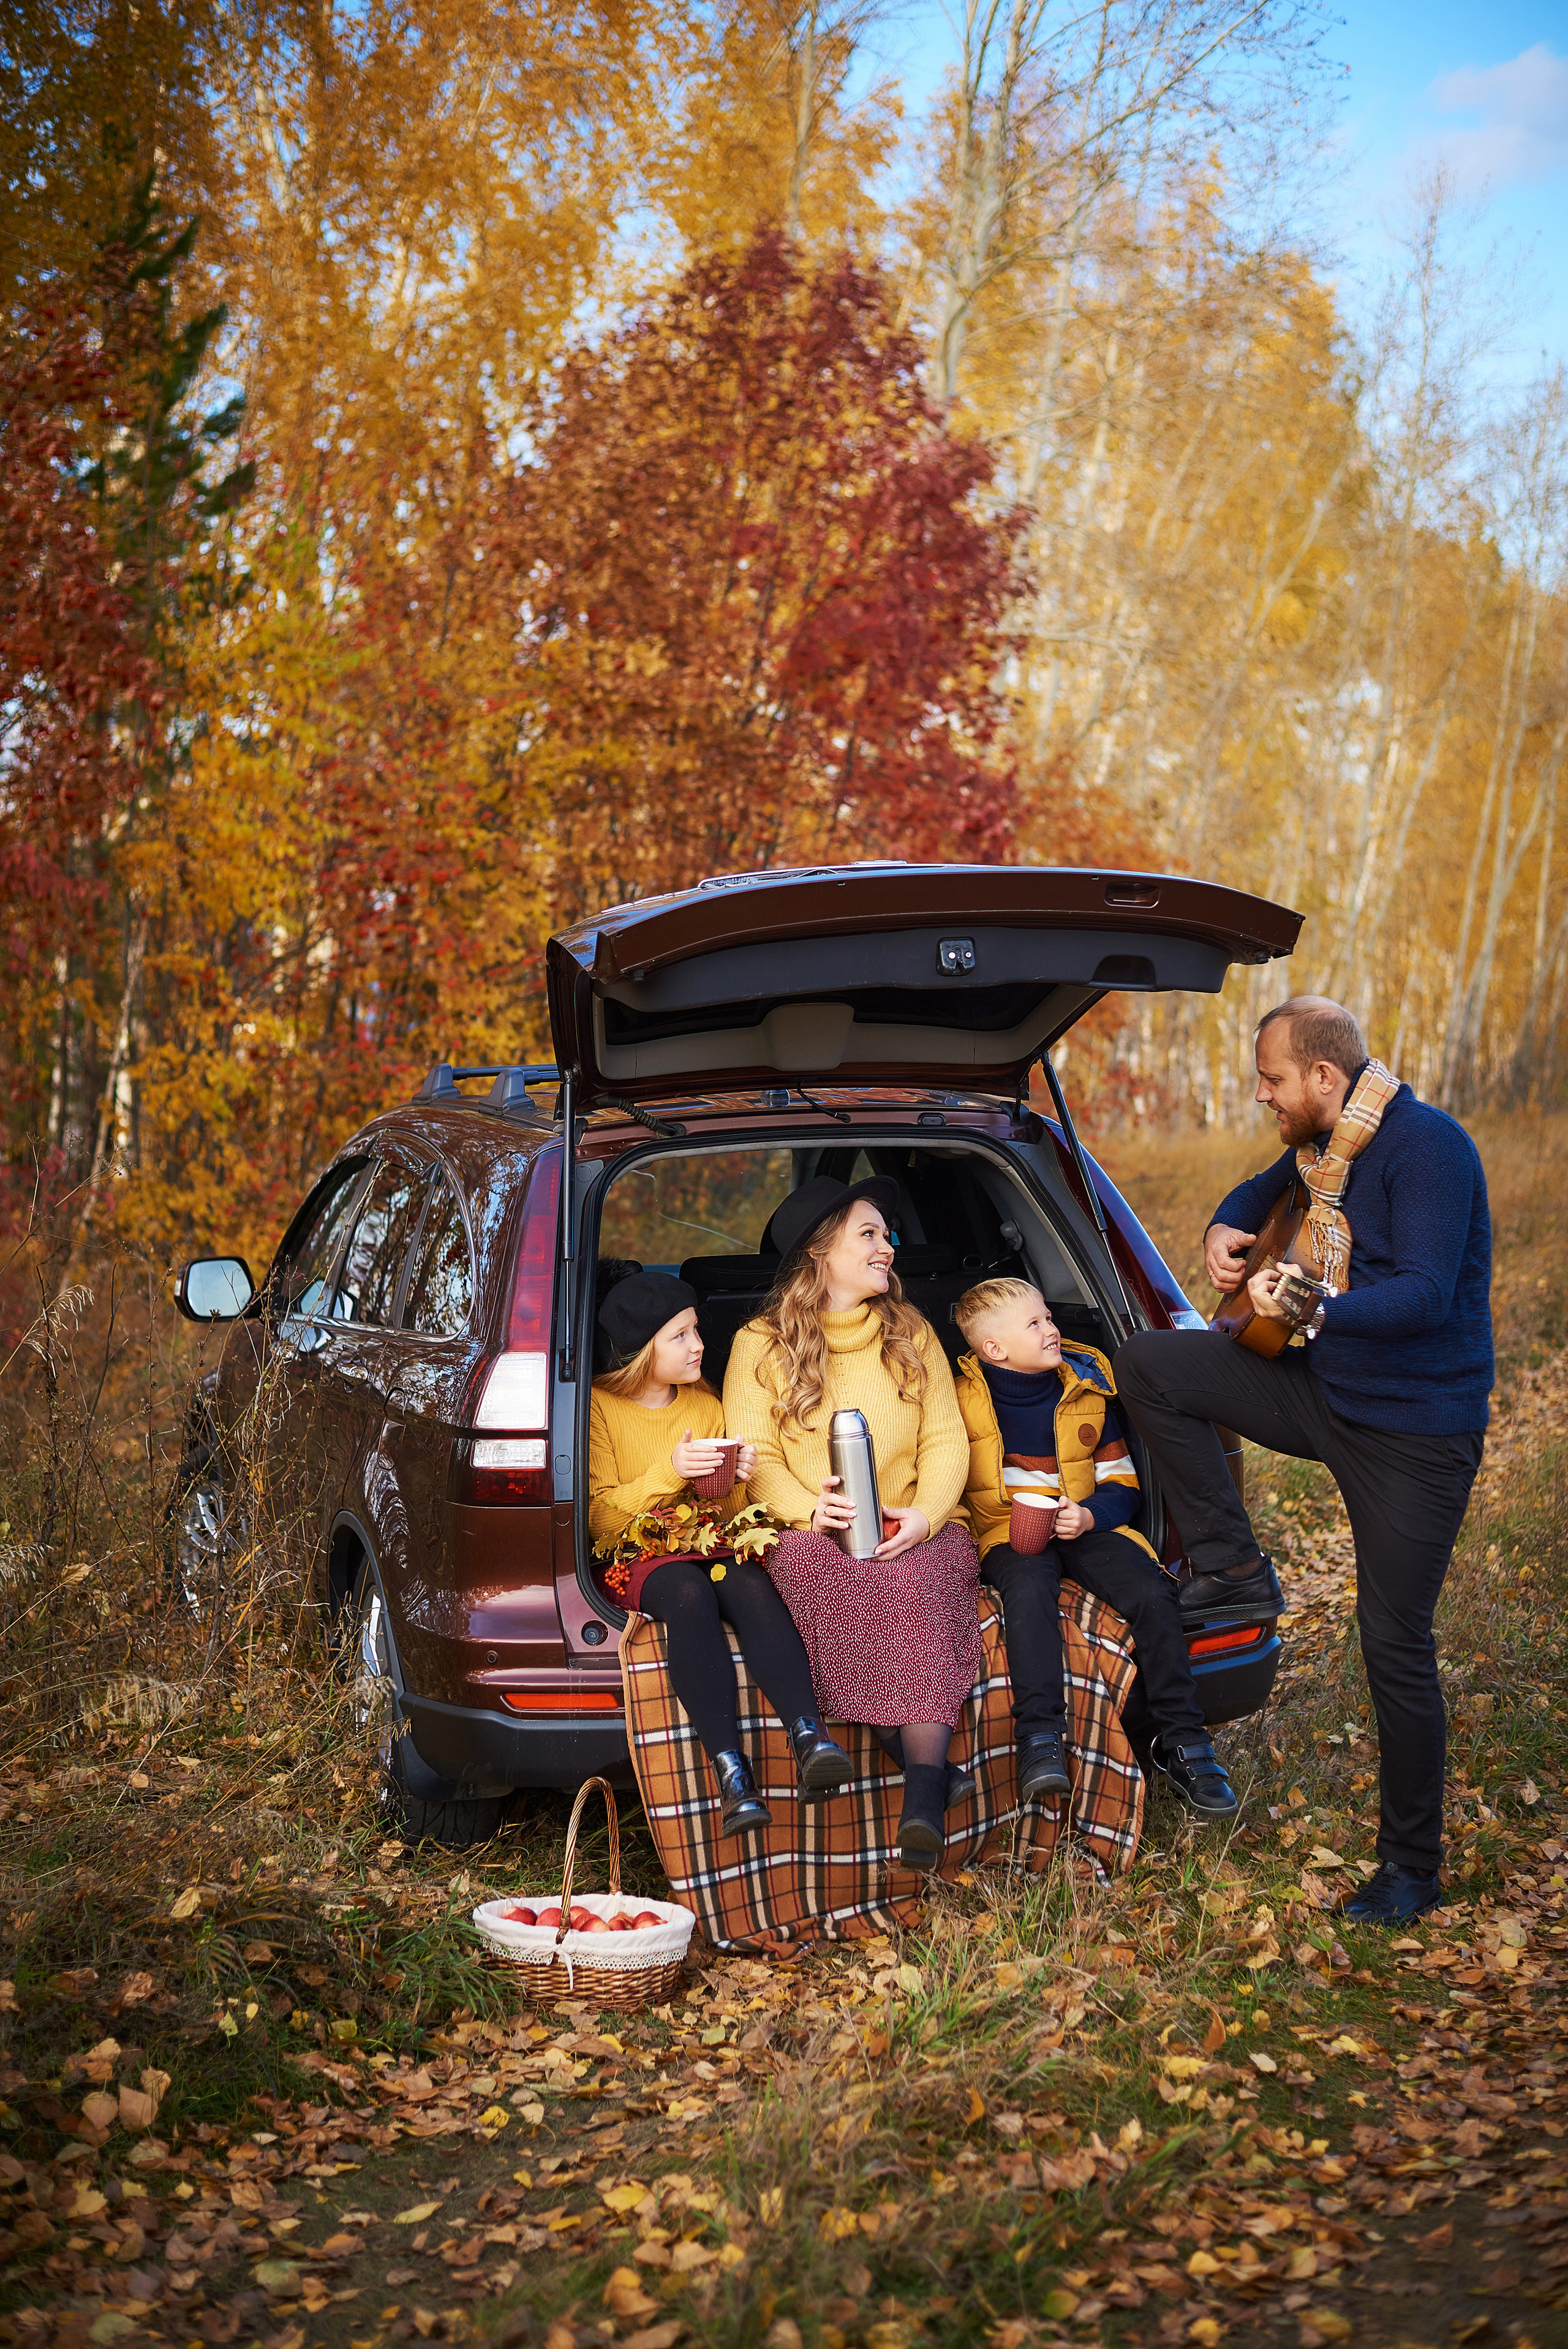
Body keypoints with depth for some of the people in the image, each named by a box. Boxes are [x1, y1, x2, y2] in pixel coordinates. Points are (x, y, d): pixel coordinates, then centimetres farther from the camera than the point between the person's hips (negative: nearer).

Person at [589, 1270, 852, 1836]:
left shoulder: (707, 1405, 17)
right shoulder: (600, 1408, 2)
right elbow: (600, 1520, -6)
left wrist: (738, 1482, -3)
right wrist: (667, 1472, -19)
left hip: (713, 1550, 4)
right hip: (639, 1561, -3)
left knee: (750, 1586, -34)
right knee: (690, 1592, -39)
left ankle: (809, 1735, -52)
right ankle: (730, 1769, -49)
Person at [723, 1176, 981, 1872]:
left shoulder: (910, 1333, 17)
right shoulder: (760, 1345, 10)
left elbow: (946, 1441, 10)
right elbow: (755, 1457, 2)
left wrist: (923, 1515, -11)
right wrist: (809, 1508, -20)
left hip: (918, 1532, 1)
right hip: (815, 1535, -1)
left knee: (914, 1584, -35)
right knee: (812, 1560, -37)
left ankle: (925, 1793, -44)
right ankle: (918, 1747, -35)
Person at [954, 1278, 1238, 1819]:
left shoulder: (1087, 1393, 9)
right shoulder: (962, 1401, 1)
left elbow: (1122, 1483, 12)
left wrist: (1088, 1515, -9)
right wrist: (962, 1530, -9)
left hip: (1083, 1528, 3)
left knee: (1152, 1593, -23)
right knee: (1029, 1591, -37)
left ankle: (1181, 1741, -11)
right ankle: (1040, 1740, -40)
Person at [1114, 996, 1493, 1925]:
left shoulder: (1426, 1145, -20)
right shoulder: (1322, 1147, 6)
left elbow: (1426, 1295, -31)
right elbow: (1260, 1192, 29)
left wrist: (1313, 1313, -46)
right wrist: (1226, 1230, 5)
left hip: (1415, 1430, -8)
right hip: (1324, 1394, 8)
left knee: (1396, 1647, -3)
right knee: (1149, 1363, -2)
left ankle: (1413, 1866, 15)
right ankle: (1236, 1567, 6)